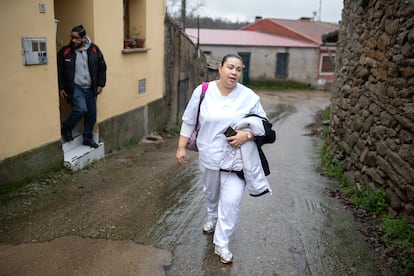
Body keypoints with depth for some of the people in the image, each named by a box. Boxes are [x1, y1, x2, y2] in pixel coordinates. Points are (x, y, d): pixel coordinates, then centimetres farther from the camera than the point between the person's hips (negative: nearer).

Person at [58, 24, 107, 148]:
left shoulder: (94, 49, -1)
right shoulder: (65, 51, -5)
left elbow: (102, 67, 8)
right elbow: (59, 70, 1)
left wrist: (100, 84, 4)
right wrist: (61, 88, -2)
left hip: (90, 88, 4)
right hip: (75, 87, -3)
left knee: (91, 114, 6)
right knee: (81, 109, -20)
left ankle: (88, 138, 25)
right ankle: (66, 129, 7)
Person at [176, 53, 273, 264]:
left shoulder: (249, 97, -11)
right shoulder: (202, 91, -7)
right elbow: (189, 121, 1)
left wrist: (248, 135, -23)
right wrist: (181, 147, 0)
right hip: (208, 155, 2)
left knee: (231, 199, -8)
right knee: (211, 193, 24)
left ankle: (221, 244, 8)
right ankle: (212, 218, 55)